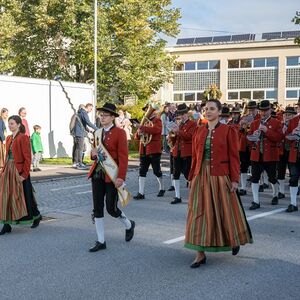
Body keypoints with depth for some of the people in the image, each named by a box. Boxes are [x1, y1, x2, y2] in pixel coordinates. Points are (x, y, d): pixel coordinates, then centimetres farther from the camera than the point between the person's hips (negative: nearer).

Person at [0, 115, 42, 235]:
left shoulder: (23, 138, -11)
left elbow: (27, 158, -14)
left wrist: (24, 174, -17)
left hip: (19, 171, -7)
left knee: (24, 197, 5)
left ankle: (37, 216, 28)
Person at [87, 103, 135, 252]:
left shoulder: (119, 133, -7)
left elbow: (123, 157, -13)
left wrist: (121, 177, -21)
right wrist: (93, 154, -4)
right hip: (97, 173, 6)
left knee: (111, 208, -3)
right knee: (97, 208, 4)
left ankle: (129, 225, 27)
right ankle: (101, 241, 14)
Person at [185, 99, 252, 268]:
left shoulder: (228, 131, -3)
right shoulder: (199, 131, 9)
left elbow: (234, 156, -5)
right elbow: (195, 156, 10)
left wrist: (234, 179, -10)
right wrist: (192, 177, 8)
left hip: (220, 176, -4)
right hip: (201, 176, 4)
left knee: (225, 211, 7)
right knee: (200, 213, 1)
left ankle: (234, 240, 35)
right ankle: (201, 254, 6)